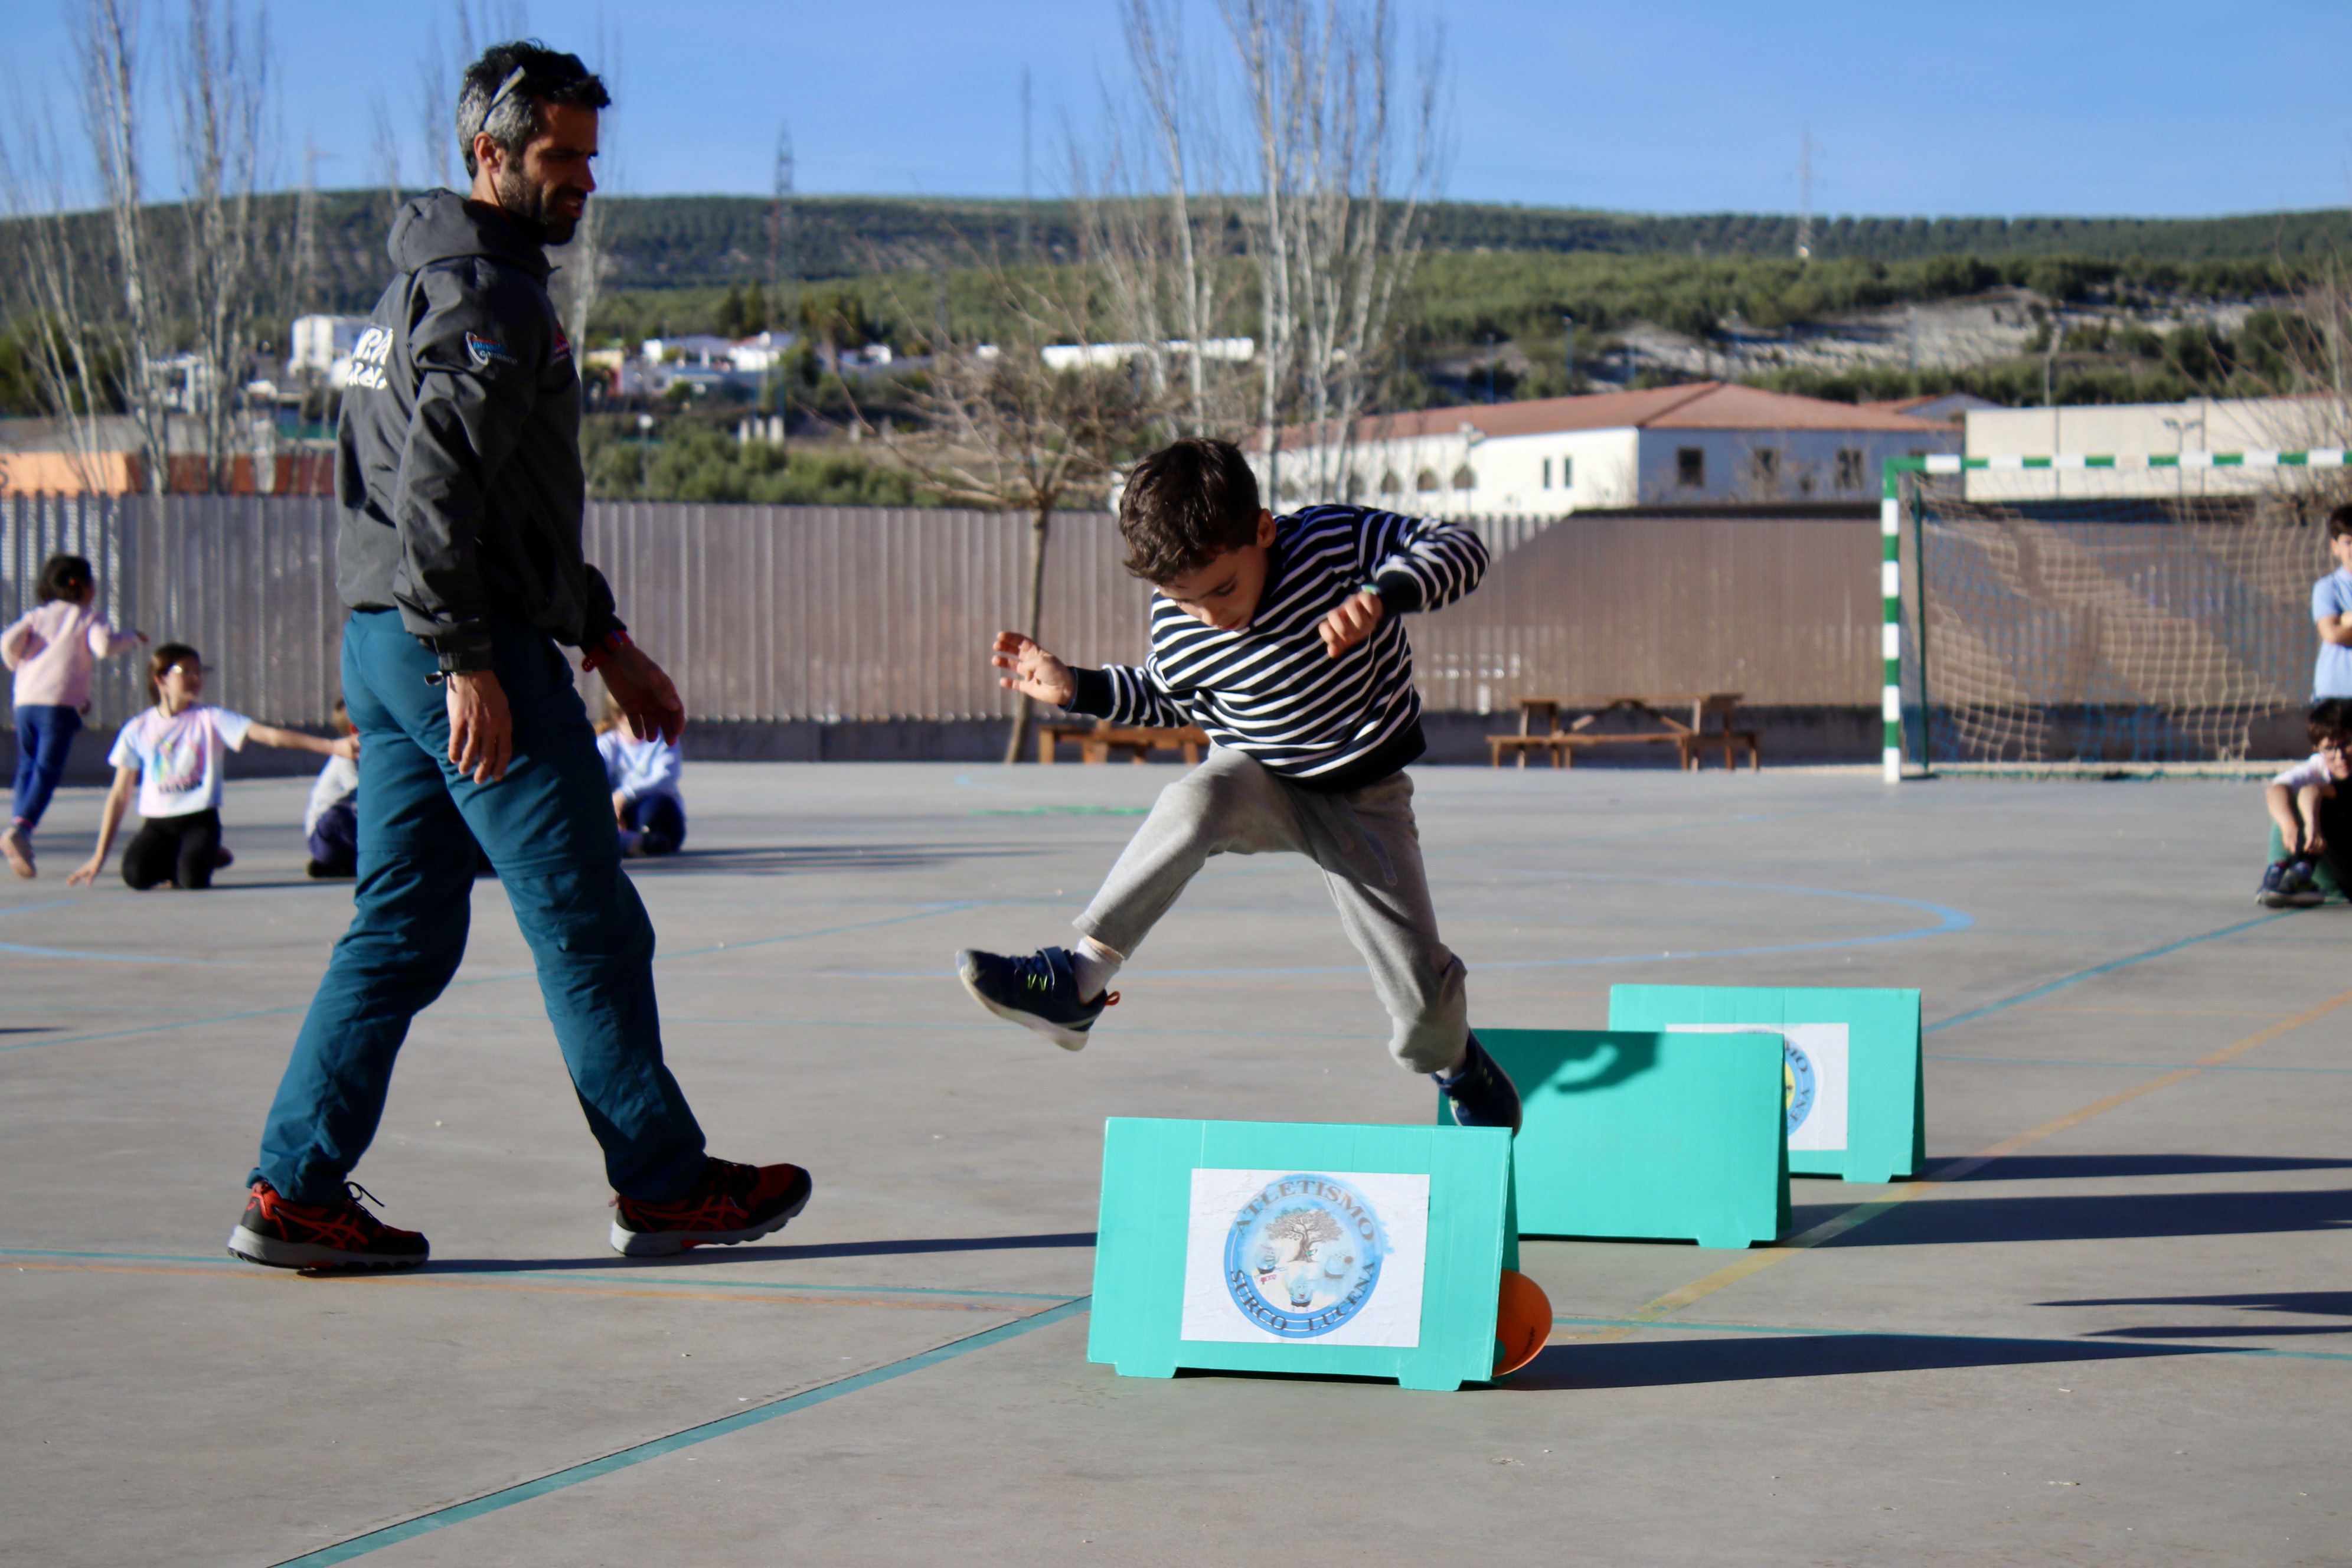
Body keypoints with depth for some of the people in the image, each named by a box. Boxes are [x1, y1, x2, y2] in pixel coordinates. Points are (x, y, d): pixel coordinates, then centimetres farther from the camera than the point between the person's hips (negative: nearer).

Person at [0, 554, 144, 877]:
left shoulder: (38, 615, 18)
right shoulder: (91, 617, 6)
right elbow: (103, 646, -13)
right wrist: (131, 637, 5)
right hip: (60, 703, -5)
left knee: (27, 769, 15)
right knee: (47, 771, -8)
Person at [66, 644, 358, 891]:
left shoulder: (211, 720, 1)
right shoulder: (138, 730, 4)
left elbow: (271, 735, -9)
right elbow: (120, 795, 7)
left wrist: (332, 747, -22)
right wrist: (99, 856, 4)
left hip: (200, 820, -1)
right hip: (157, 823, 1)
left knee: (192, 878, -29)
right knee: (135, 874, -28)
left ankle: (207, 854, 11)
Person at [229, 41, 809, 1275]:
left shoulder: (425, 289, 23)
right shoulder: (483, 291, -10)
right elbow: (439, 488, -21)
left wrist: (607, 642, 26)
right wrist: (471, 662, -23)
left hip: (384, 650, 10)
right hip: (459, 649, -10)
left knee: (401, 930, 9)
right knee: (588, 926, -1)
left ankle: (296, 1189, 6)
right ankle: (662, 1183, 7)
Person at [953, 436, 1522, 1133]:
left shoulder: (1334, 540, -23)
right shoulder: (1176, 626, -13)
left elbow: (1459, 548, -21)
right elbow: (1167, 696, 8)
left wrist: (1381, 596, -39)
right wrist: (1076, 689, -8)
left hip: (1361, 798, -1)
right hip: (1260, 780, 1)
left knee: (1422, 991, -7)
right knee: (1195, 801, -37)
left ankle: (1456, 1063, 32)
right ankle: (1077, 982, -33)